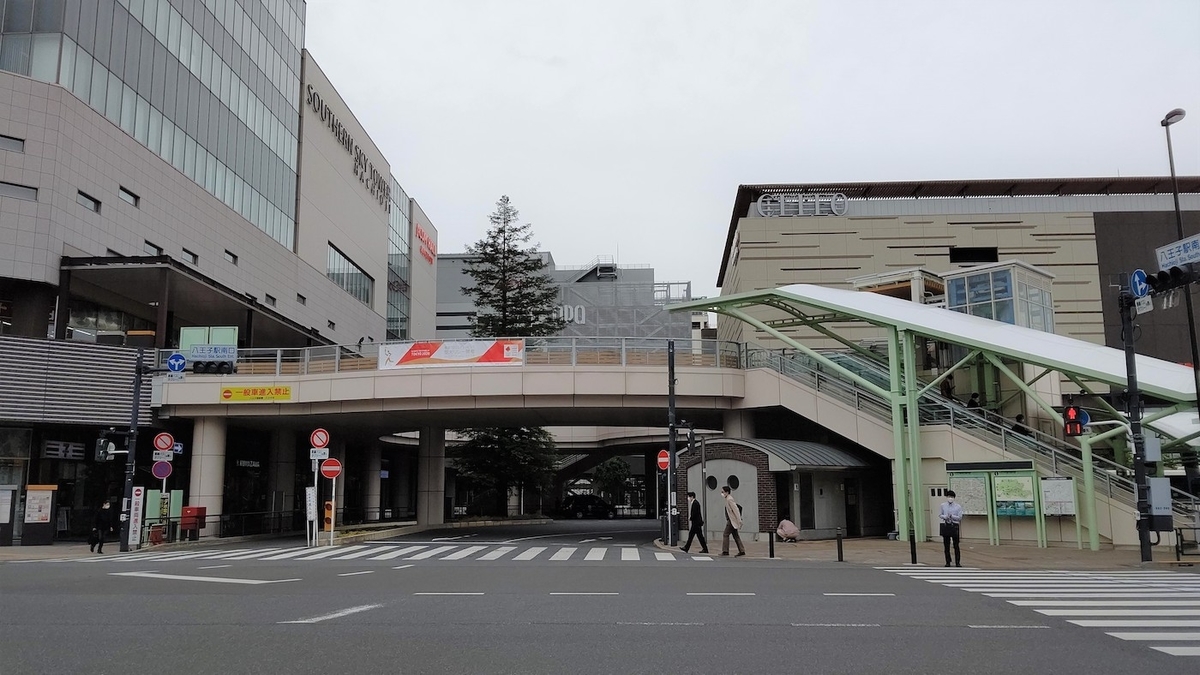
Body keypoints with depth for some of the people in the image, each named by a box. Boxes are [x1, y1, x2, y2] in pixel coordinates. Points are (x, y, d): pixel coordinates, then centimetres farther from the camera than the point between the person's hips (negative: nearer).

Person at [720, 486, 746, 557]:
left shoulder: (729, 499, -16)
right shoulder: (727, 499, 13)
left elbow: (736, 510, -21)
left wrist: (739, 521, -23)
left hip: (732, 521, -10)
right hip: (730, 520, 10)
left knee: (725, 535, -7)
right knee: (735, 536, 10)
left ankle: (725, 551, -5)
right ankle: (741, 551, 12)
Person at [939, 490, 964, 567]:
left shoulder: (958, 506, -3)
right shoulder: (943, 505, 5)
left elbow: (959, 518, -6)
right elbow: (940, 515, 10)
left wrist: (951, 516, -20)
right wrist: (944, 516, -11)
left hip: (954, 526, -2)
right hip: (946, 526, 2)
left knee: (956, 546, 1)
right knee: (946, 545, 8)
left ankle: (957, 562, 9)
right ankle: (948, 562, 18)